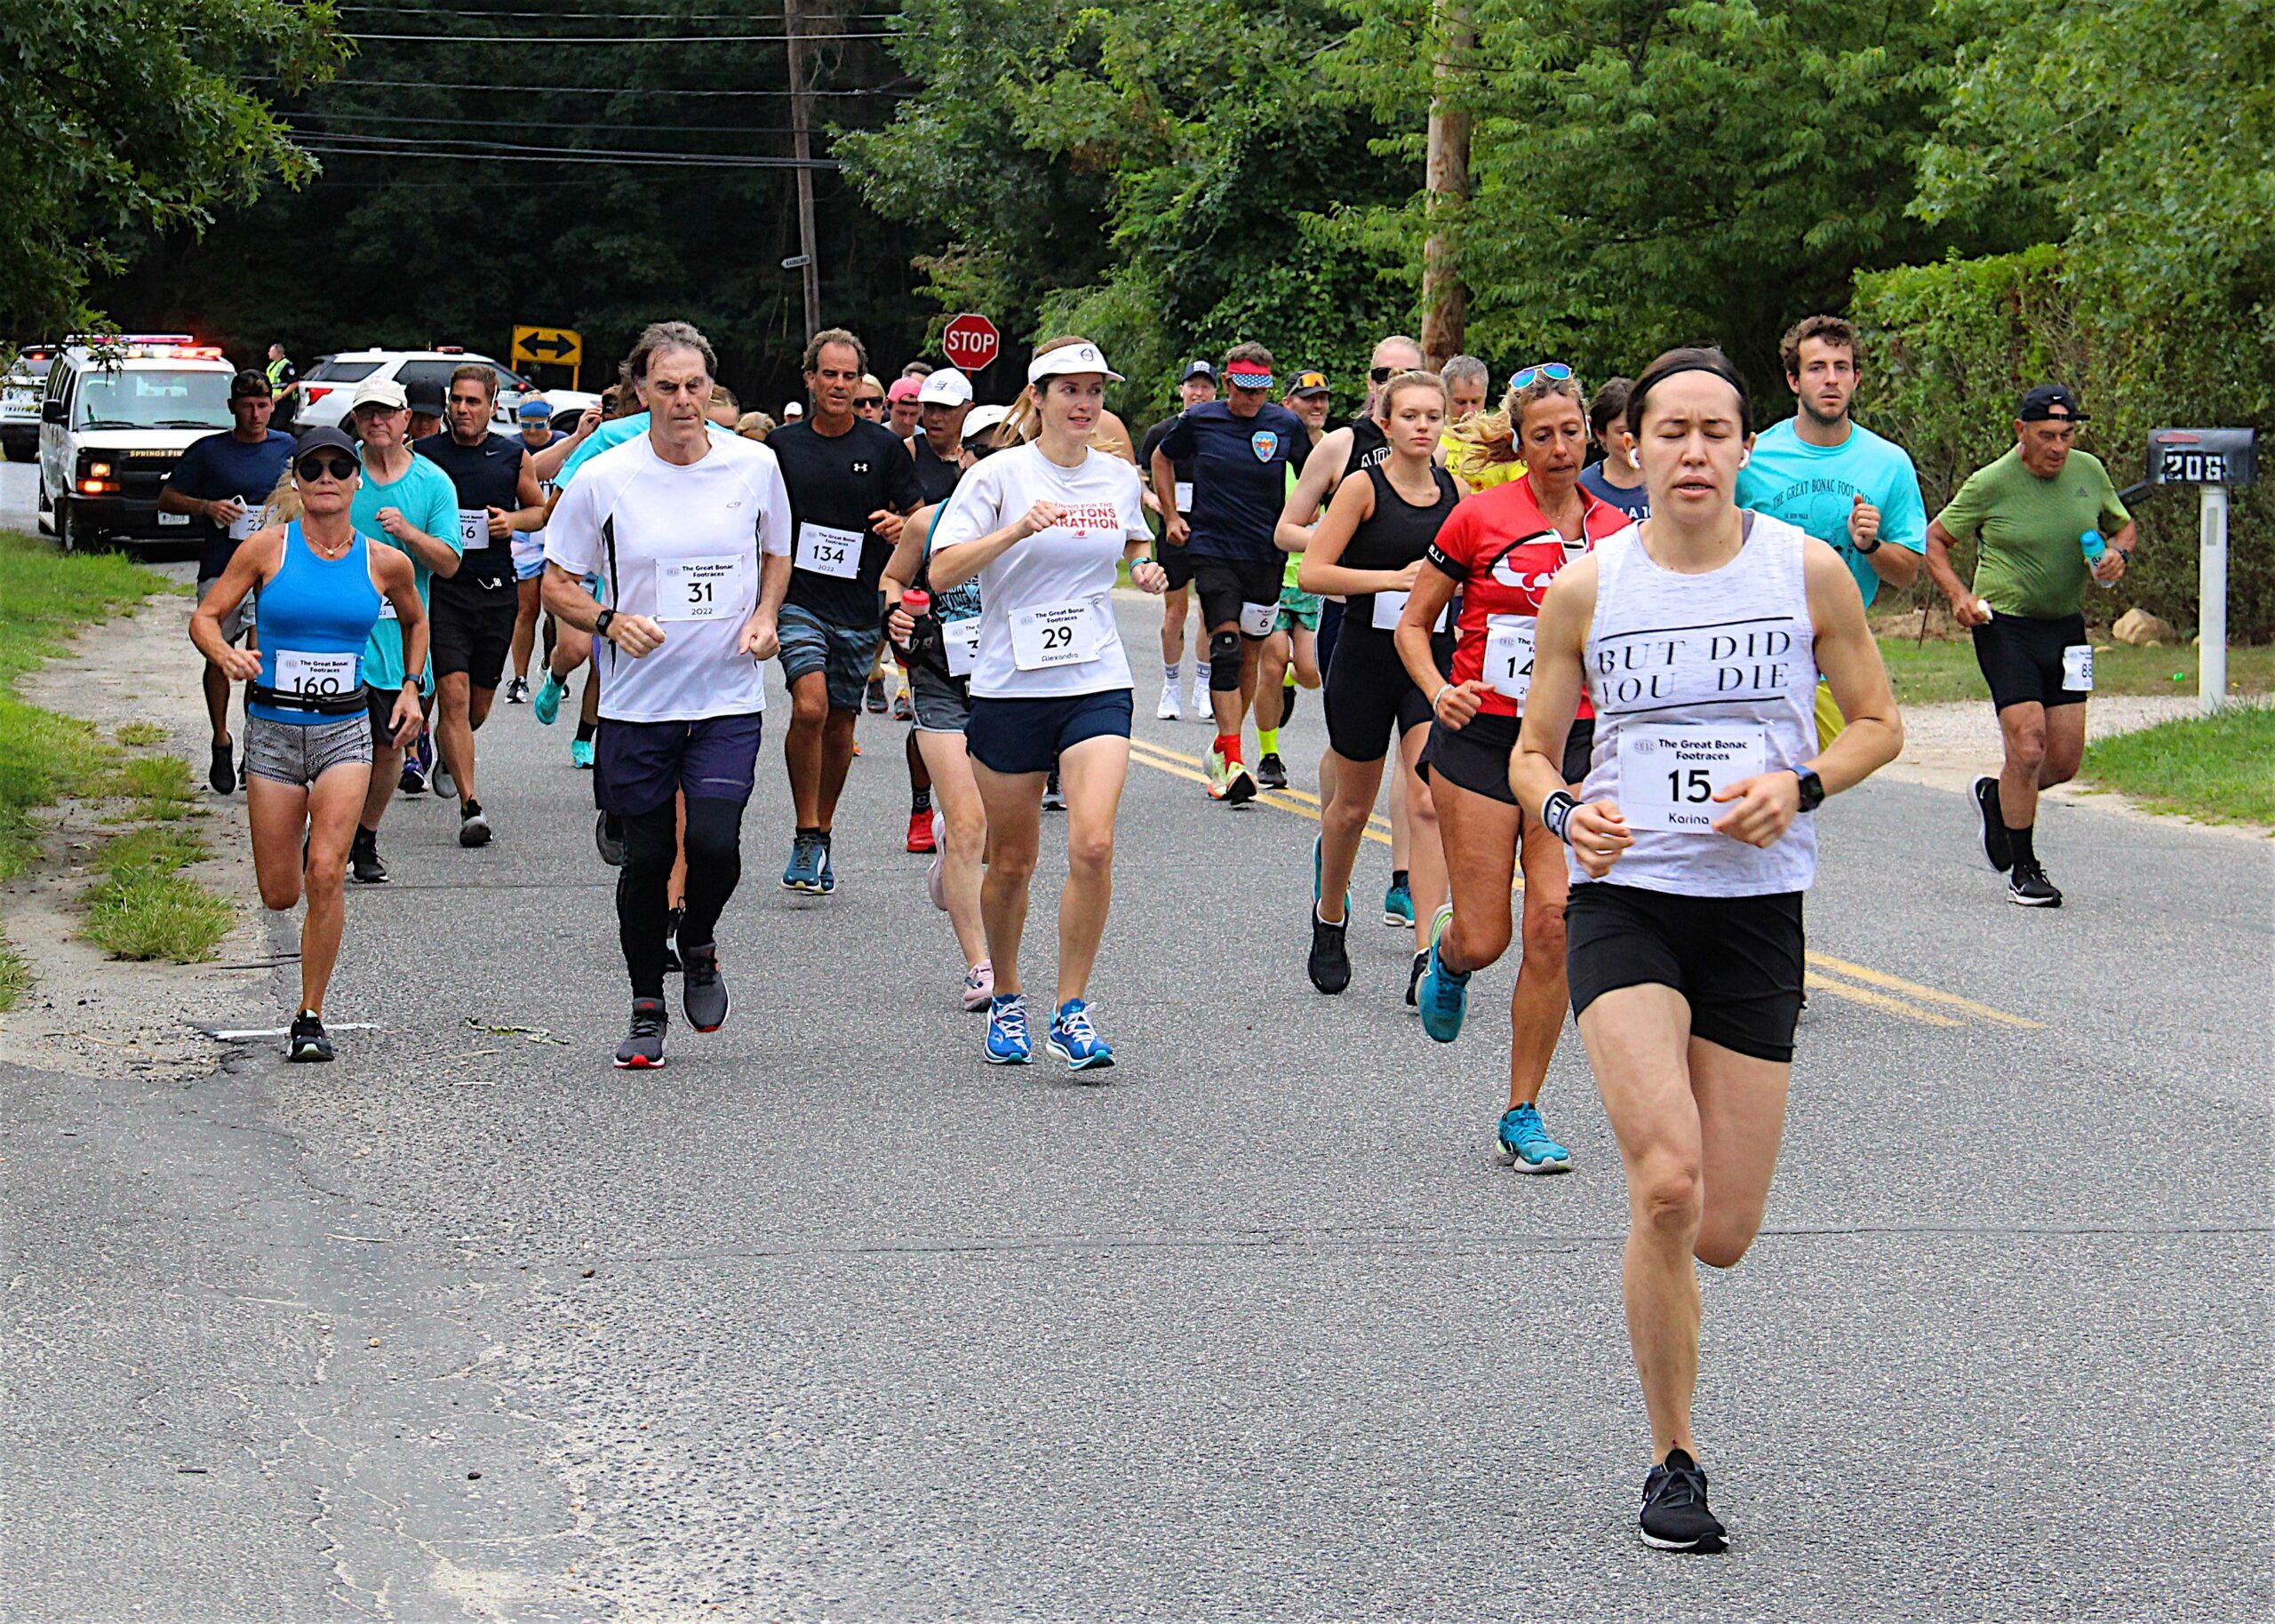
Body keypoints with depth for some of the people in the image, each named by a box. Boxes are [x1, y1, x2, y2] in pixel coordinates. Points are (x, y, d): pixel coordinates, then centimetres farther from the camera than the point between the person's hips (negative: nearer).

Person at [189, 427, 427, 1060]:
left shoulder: (384, 562, 2)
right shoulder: (268, 548, -3)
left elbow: (414, 620, 23)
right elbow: (205, 617, -1)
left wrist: (410, 688, 11)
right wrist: (225, 653, -22)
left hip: (345, 729, 0)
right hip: (273, 728, 0)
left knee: (325, 874, -17)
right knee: (280, 894, 5)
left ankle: (311, 1018, -5)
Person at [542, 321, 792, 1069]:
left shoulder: (755, 465, 0)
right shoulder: (603, 480, -5)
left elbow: (776, 554, 18)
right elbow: (558, 584, 3)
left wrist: (765, 616, 0)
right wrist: (608, 621, -16)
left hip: (729, 698, 0)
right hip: (638, 699, 0)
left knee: (715, 842, -16)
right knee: (647, 858, 4)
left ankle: (699, 947, 16)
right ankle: (646, 1008, 23)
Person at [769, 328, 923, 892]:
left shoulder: (884, 447, 4)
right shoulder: (782, 445, 5)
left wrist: (900, 524, -13)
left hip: (860, 608, 1)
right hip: (798, 598, -1)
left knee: (840, 725, 9)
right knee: (810, 707, -20)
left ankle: (821, 835, 26)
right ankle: (806, 837, -10)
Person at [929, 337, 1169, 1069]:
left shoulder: (1119, 476, 7)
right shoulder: (999, 475, -5)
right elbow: (943, 572, -13)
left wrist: (1145, 569, 7)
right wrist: (1019, 528, -25)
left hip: (1097, 685, 2)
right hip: (1011, 685, -2)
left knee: (1093, 844, -17)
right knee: (1012, 862, 7)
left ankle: (1072, 1010, -7)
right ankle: (1005, 1000, 30)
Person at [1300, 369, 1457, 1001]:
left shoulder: (1455, 491, 6)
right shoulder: (1364, 486, -6)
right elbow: (1312, 572, -13)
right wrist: (1397, 577, -19)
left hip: (1434, 660, 2)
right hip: (1366, 658, -2)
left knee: (1429, 803, -11)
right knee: (1352, 804, 12)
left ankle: (1429, 957, -16)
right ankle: (1329, 918, 38)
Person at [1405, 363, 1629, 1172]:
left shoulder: (1614, 531, 6)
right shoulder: (1481, 516, -2)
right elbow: (1413, 624, 4)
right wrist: (1439, 691, -12)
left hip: (1573, 744, 2)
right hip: (1479, 737, -2)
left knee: (1554, 925, -9)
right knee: (1484, 940, -4)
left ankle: (1522, 1115, 3)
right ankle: (1445, 951, 36)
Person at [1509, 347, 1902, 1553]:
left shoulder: (1807, 572, 1)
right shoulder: (1584, 590, 1)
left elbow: (1878, 723, 10)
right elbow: (1533, 752, 11)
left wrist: (1800, 786, -9)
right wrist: (1562, 809, -11)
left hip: (1757, 910, 2)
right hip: (1625, 901, -1)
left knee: (1722, 1234, 1)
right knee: (1666, 1184, -22)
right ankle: (1672, 1463, -5)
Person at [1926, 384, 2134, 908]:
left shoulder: (2089, 472, 4)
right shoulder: (1990, 484, -9)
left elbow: (2124, 526, 20)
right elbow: (1935, 539, 0)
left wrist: (2119, 552, -4)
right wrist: (1958, 595, -15)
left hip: (2066, 628, 5)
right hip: (2005, 625, -5)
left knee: (2065, 760, 4)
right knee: (2028, 747, -13)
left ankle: (1995, 797, 35)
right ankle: (2024, 871, 2)